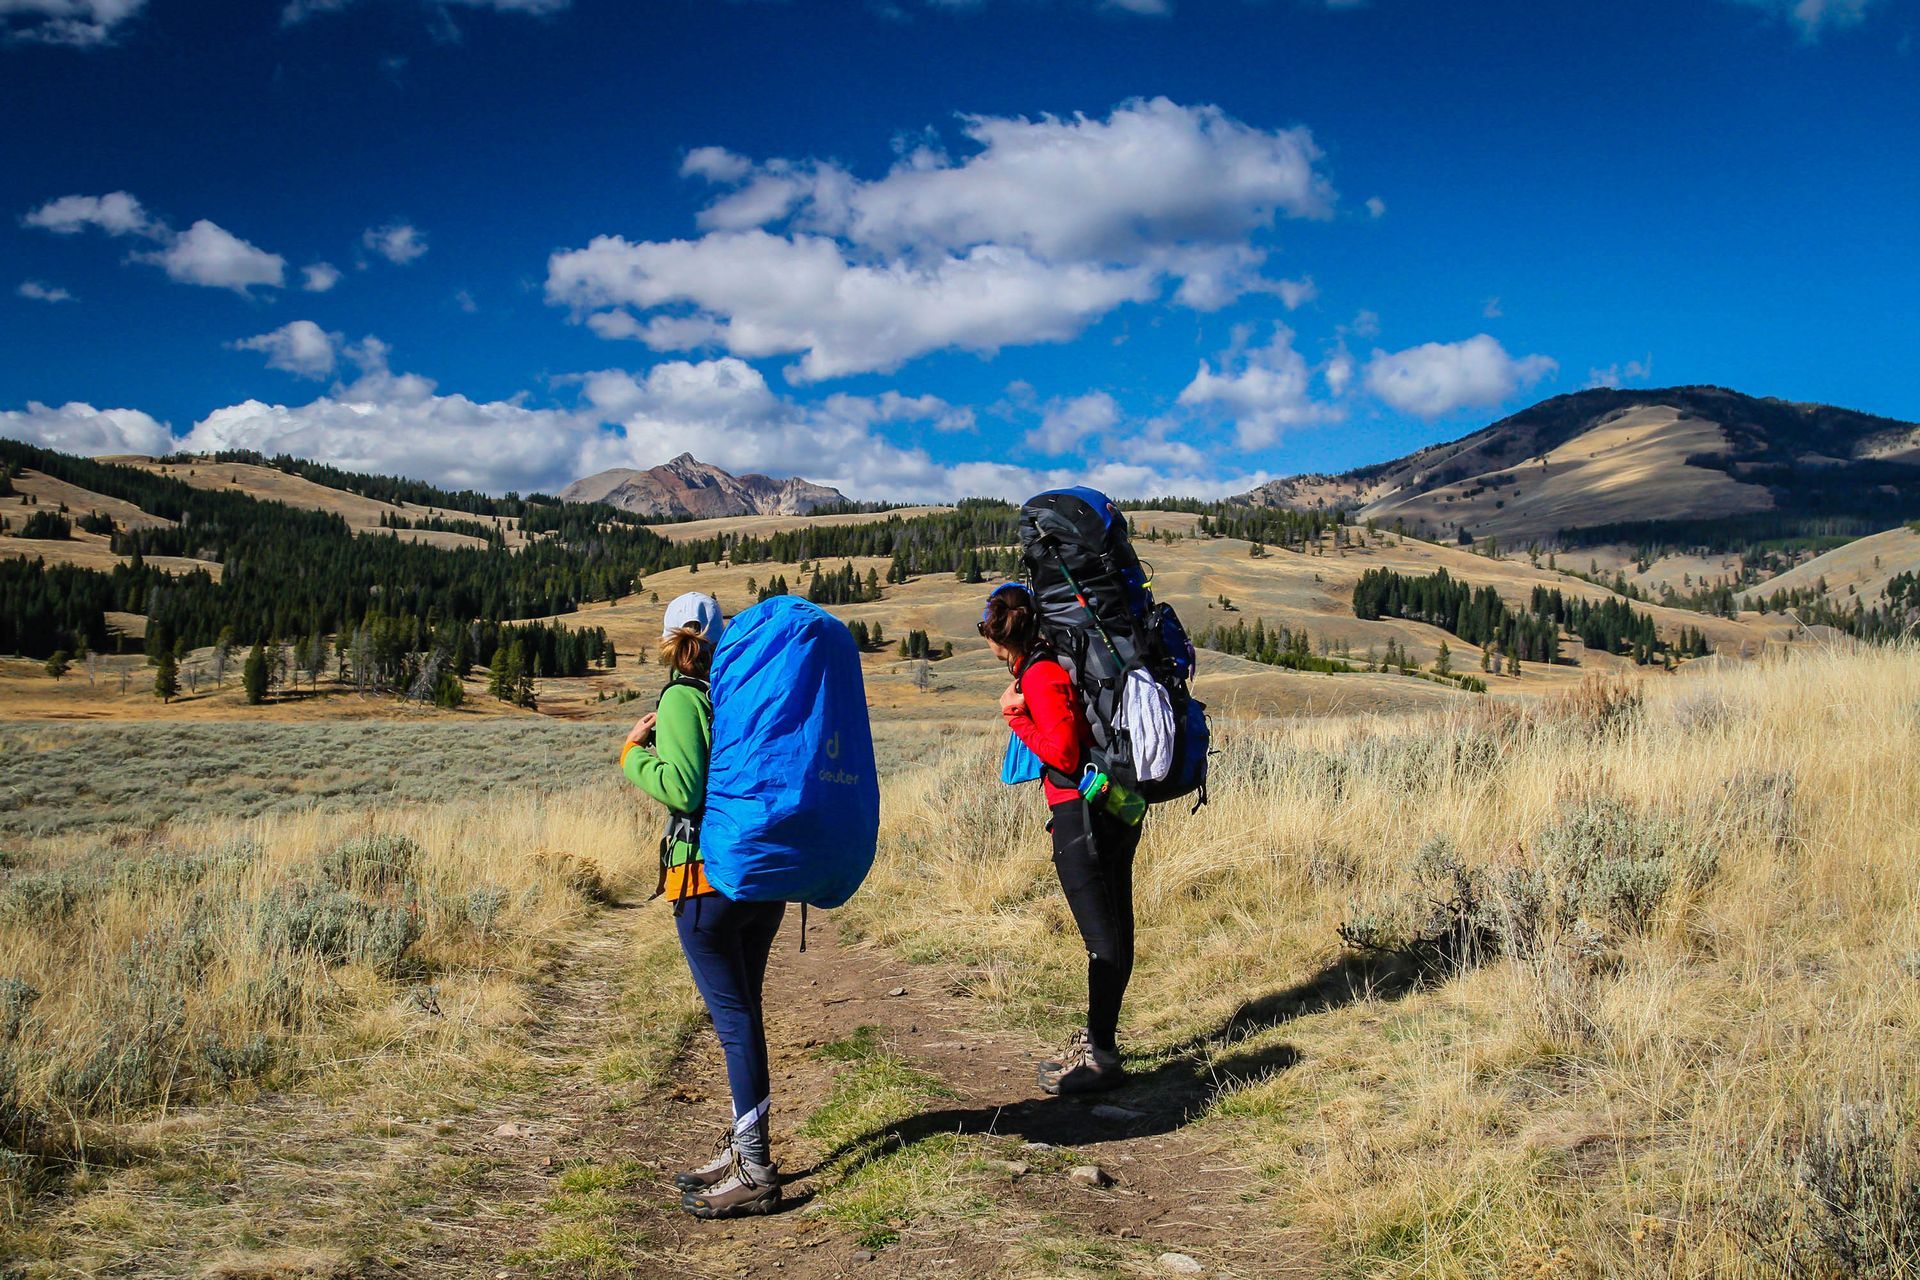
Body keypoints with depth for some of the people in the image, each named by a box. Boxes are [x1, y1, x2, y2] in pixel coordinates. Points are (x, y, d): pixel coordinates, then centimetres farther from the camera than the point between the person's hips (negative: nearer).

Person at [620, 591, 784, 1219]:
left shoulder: (681, 699, -10)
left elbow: (685, 790, -21)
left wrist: (634, 754, -6)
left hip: (709, 878, -7)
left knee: (732, 1015, -4)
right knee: (742, 1010, 17)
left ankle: (753, 1173, 1)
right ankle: (744, 1147, 27)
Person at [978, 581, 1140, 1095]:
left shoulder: (1040, 676, -15)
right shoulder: (1061, 661, 13)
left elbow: (1064, 754, -20)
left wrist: (1017, 717, -11)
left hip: (1080, 817, -10)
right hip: (1114, 810, 10)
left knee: (1102, 937, -5)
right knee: (1113, 931, 15)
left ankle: (1101, 1058, 2)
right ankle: (1097, 1040, 27)